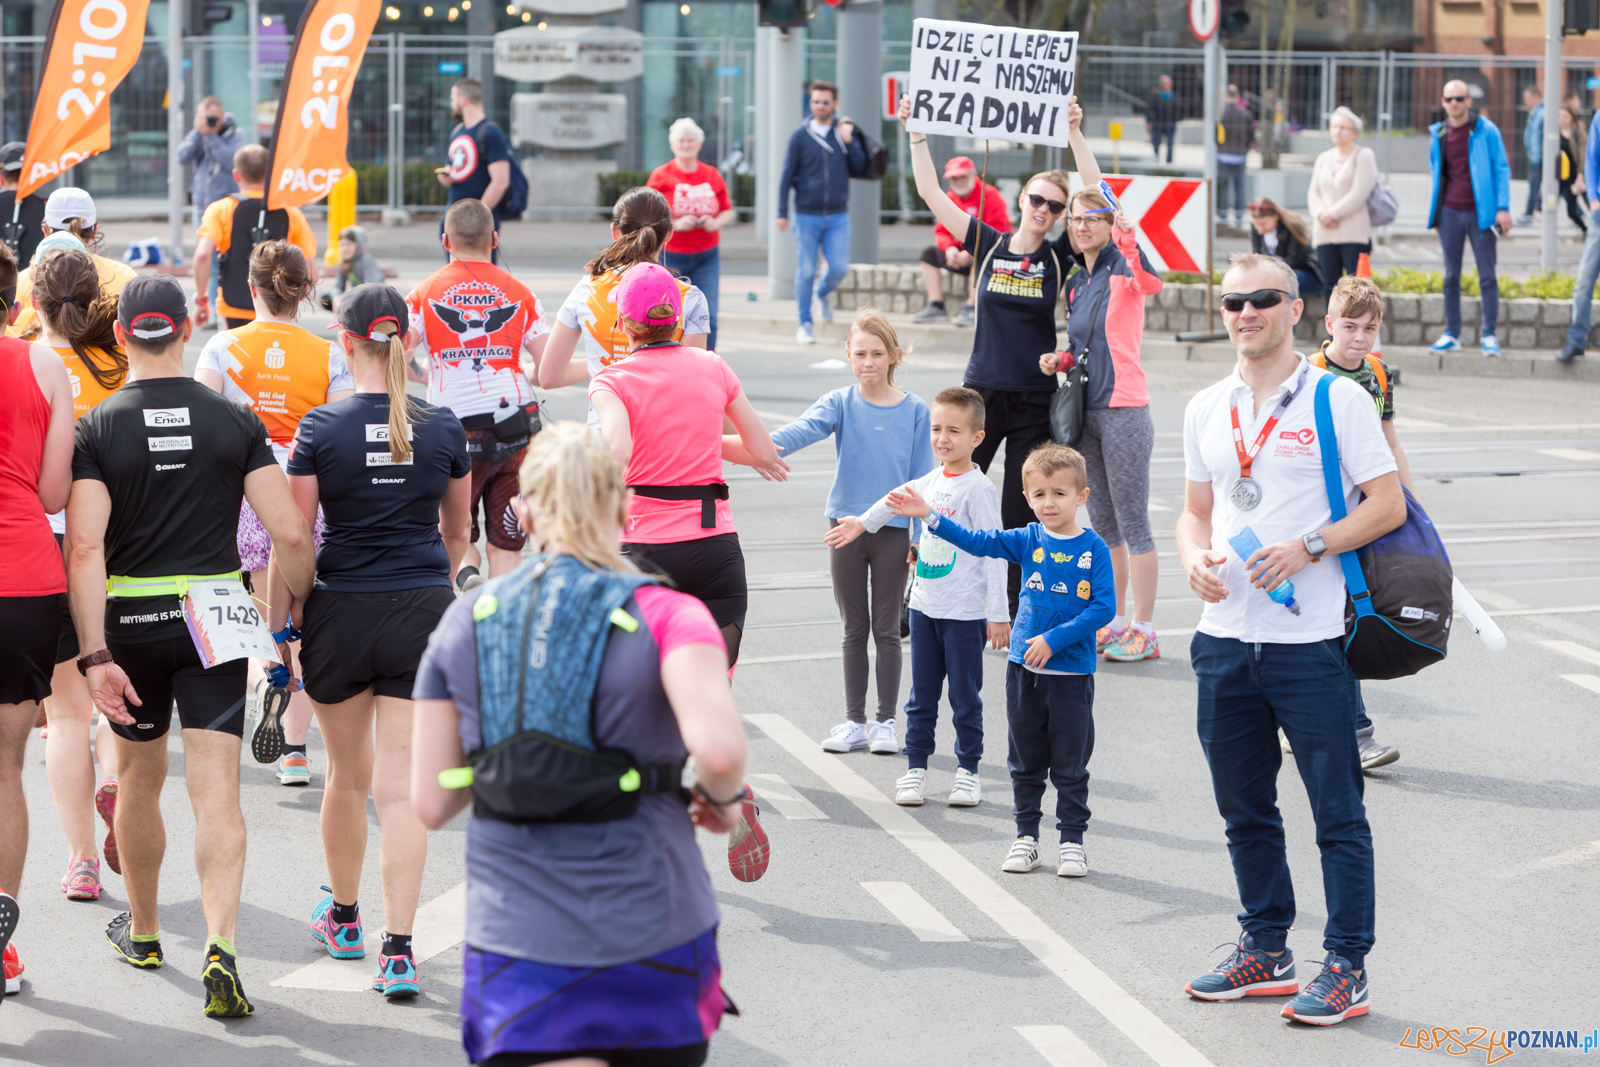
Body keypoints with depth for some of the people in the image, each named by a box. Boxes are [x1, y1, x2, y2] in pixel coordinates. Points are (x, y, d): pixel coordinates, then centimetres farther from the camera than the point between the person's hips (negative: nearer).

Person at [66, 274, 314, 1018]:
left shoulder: (97, 428, -6)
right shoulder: (234, 421, -2)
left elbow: (83, 548, -15)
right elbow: (290, 532, -7)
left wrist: (95, 657, -16)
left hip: (131, 619, 0)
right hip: (214, 616, 0)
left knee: (139, 779, 19)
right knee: (216, 789, -3)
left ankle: (142, 931, 37)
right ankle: (220, 947, -21)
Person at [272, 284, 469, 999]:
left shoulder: (321, 430, -8)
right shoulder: (443, 429, 0)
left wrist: (279, 624, 3)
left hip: (341, 612, -1)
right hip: (424, 612, 1)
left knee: (348, 776, 18)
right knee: (402, 787, 0)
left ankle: (343, 916, 38)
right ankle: (398, 950, -7)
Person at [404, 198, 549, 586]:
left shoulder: (425, 294, 2)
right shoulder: (518, 293, 5)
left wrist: (427, 377, 11)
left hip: (457, 432, -1)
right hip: (516, 428, 1)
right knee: (506, 546, 8)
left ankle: (466, 576, -15)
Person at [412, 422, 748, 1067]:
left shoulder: (463, 623, 5)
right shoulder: (667, 618, -5)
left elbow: (431, 805, 4)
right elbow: (719, 750, -22)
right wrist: (723, 799, -1)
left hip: (513, 944, 1)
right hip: (652, 938, -1)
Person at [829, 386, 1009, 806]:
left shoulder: (979, 489, -13)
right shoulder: (931, 482, 7)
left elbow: (993, 552, -13)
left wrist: (998, 613, -15)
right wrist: (863, 523, 43)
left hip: (965, 613, -6)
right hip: (924, 607, 6)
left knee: (965, 697, 4)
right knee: (921, 696, 10)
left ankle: (968, 770, 15)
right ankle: (915, 767, 17)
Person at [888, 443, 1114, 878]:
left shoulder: (1093, 548, -7)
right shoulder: (1028, 541, 2)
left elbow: (1104, 609, -12)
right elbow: (977, 541, -4)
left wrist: (1054, 639, -16)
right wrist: (929, 516, -15)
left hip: (1071, 674, -3)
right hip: (1024, 669, 3)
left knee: (1070, 764, 5)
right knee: (1025, 761, 12)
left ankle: (1072, 840, 16)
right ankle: (1026, 836, 22)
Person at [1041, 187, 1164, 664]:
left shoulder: (1121, 269, -8)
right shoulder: (1076, 284, 14)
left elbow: (1151, 283, -33)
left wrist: (1127, 238, -47)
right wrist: (1060, 359, 3)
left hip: (1123, 409, -8)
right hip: (1085, 410, 8)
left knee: (1132, 522, -4)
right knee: (1103, 523, 13)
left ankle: (1144, 630, 1)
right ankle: (1116, 621, 21)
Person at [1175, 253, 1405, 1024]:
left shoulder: (1337, 399, -4)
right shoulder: (1206, 409, 12)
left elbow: (1388, 505, -6)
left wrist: (1308, 547, -18)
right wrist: (1194, 557, -2)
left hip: (1308, 639, -6)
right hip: (1225, 635, 6)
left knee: (1337, 810, -2)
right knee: (1244, 808, 14)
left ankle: (1347, 967, 4)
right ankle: (1266, 950, 27)